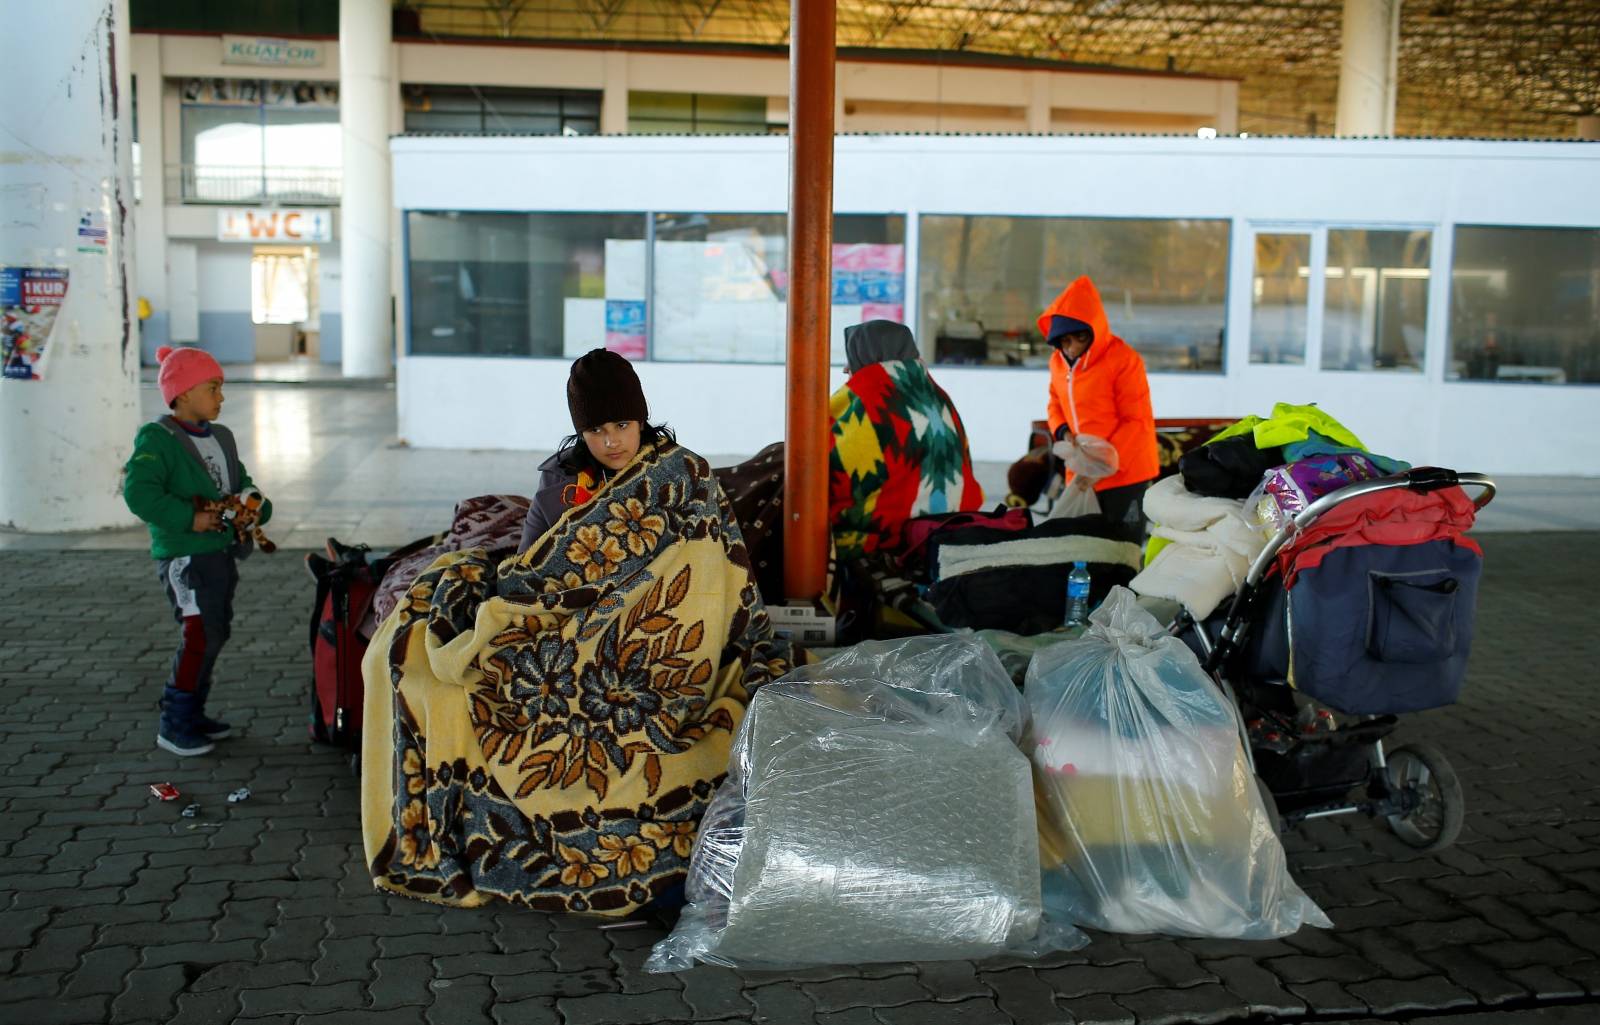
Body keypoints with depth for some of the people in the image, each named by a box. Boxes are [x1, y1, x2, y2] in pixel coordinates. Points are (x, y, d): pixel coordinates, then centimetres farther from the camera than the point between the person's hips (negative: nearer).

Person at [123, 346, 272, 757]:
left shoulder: (221, 437, 15)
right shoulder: (157, 439, -11)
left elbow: (241, 482, 22)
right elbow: (138, 492, -23)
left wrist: (255, 505, -1)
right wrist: (189, 519, -25)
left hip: (223, 550, 9)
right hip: (184, 556, -9)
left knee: (216, 633, 14)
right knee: (199, 635, -12)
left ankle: (192, 715, 28)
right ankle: (173, 726, -2)